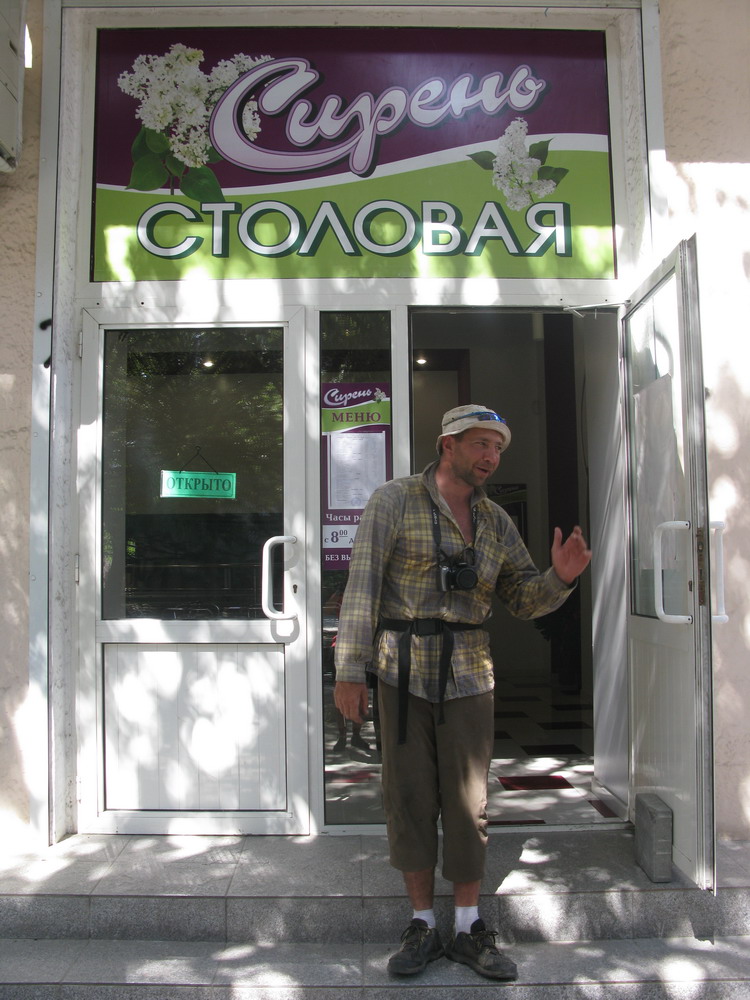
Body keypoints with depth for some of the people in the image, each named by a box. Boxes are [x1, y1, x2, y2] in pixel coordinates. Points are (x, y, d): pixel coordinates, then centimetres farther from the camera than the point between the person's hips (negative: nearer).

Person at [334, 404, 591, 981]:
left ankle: (469, 930, 22)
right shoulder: (394, 501, -2)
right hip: (403, 673, -3)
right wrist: (350, 671, -12)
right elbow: (362, 587, -7)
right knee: (410, 799, 6)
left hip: (469, 677, 3)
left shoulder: (496, 522, 11)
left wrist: (560, 577, -10)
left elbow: (524, 600, 11)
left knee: (467, 802, 7)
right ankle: (423, 927, 22)